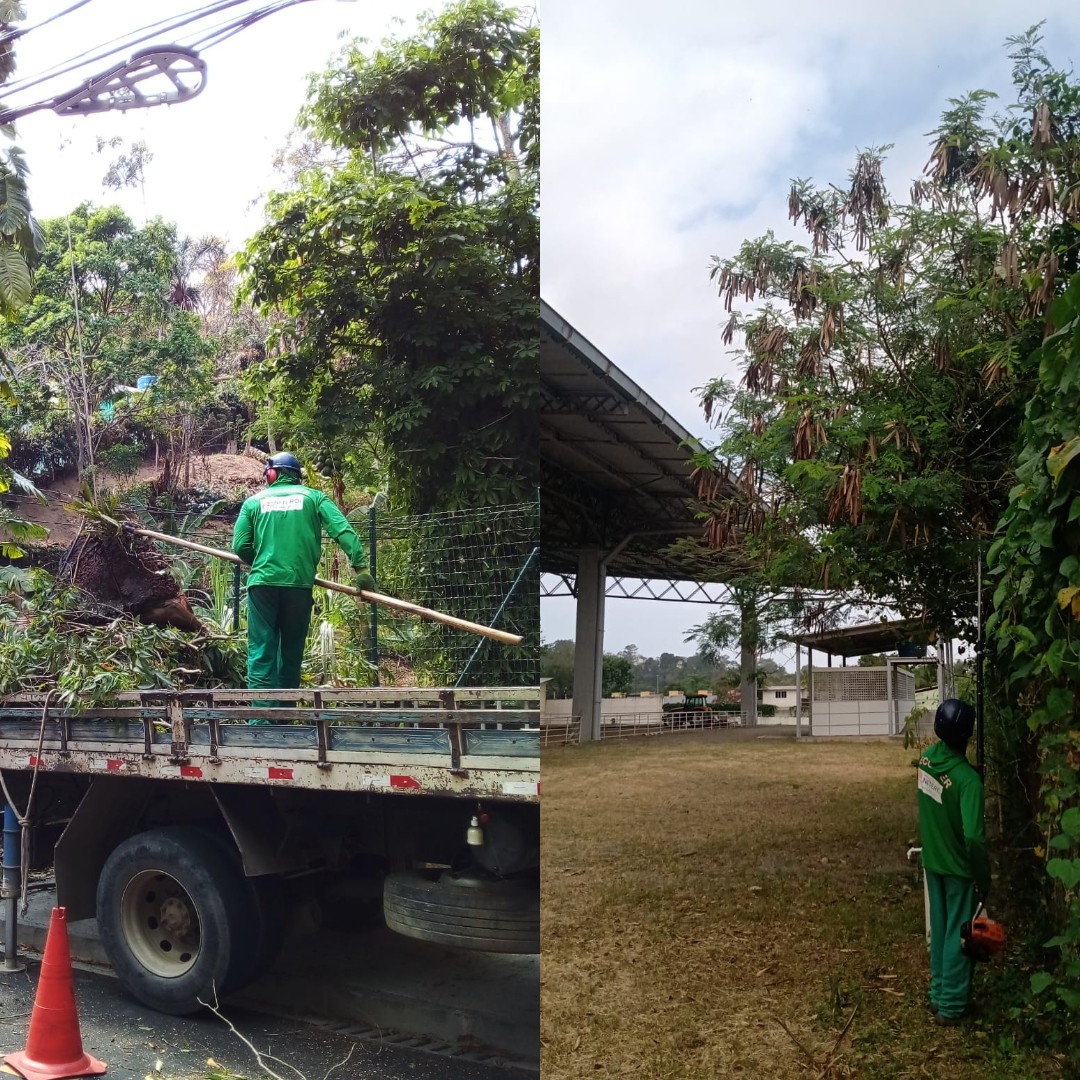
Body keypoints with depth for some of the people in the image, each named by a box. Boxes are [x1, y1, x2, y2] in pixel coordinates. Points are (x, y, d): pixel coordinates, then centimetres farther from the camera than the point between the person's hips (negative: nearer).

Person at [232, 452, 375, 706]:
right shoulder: (313, 497, 10)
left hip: (262, 583, -1)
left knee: (261, 654, -1)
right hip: (299, 584, 1)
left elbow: (240, 547, 5)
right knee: (291, 652, 14)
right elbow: (343, 530, -4)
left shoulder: (254, 502, 10)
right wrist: (360, 566, -9)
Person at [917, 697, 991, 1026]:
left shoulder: (926, 758, -7)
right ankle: (951, 1006, 19)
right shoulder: (967, 779, -28)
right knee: (959, 935, 8)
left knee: (939, 929, 19)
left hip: (932, 861, 6)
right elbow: (973, 837, -29)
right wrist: (984, 878, -17)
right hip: (959, 868, -6)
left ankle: (938, 995, 31)